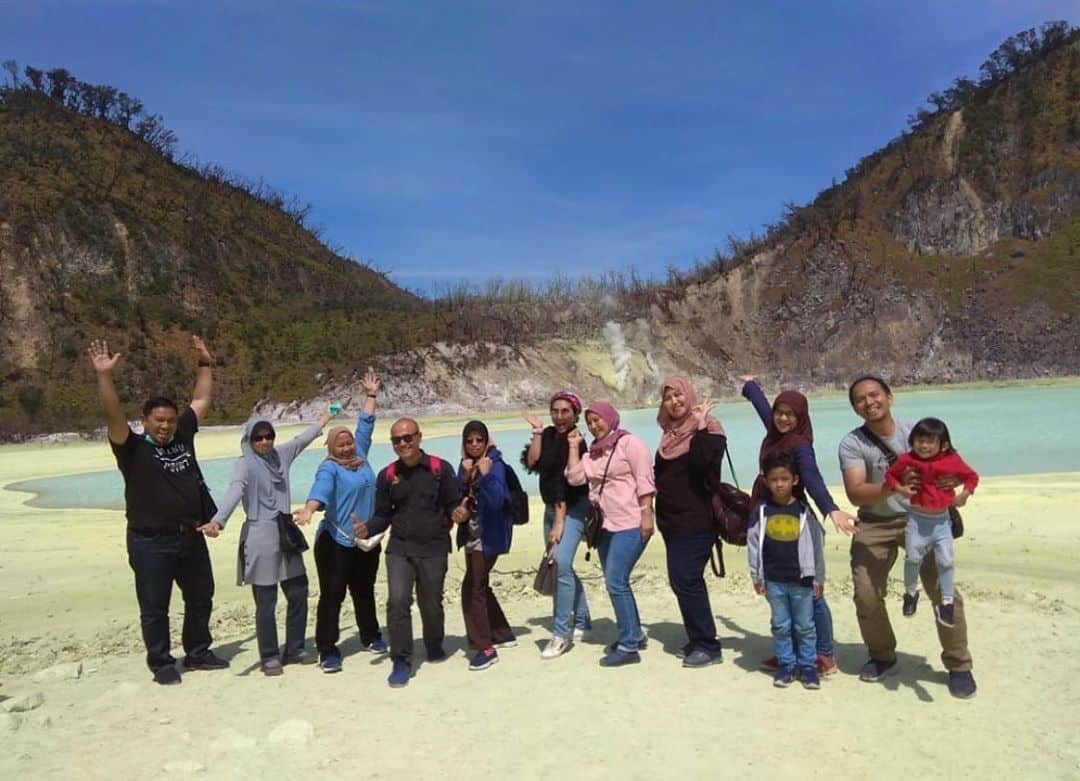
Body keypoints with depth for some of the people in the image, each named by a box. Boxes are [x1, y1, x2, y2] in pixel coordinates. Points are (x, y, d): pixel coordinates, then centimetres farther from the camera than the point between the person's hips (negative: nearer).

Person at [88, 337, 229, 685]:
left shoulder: (183, 436, 5)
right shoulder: (133, 448, -8)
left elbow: (201, 400, 14)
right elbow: (113, 416, -23)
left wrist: (205, 364, 15)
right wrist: (104, 376, -34)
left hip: (191, 536, 6)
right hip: (150, 542, -5)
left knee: (201, 598, 17)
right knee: (154, 608, 6)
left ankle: (197, 653, 33)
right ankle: (161, 663, 23)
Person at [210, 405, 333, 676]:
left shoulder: (280, 455, 8)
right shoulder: (245, 465, -10)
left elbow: (303, 439, 24)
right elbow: (234, 493, -26)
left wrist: (326, 417, 37)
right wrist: (217, 521, -43)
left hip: (286, 534, 7)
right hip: (260, 538, -7)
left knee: (299, 593, 11)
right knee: (266, 602, 0)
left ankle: (294, 649, 26)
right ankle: (269, 657, 15)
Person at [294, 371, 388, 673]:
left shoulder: (361, 456, 8)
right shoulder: (329, 468, -9)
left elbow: (366, 425, 17)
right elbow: (321, 489, -29)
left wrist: (371, 395, 20)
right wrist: (309, 510, -48)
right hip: (336, 541, -6)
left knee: (364, 592, 19)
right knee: (332, 595, -2)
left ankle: (370, 637, 33)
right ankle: (327, 650, 5)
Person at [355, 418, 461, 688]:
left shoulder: (440, 469, -3)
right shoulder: (387, 475, 5)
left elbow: (454, 504, 0)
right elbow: (383, 515, 9)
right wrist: (367, 528, -11)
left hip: (434, 549, -1)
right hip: (399, 548, 2)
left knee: (431, 604, 10)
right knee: (398, 601, -11)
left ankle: (435, 646, 38)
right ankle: (401, 661, 2)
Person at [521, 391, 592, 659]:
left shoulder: (576, 442, -14)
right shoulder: (548, 435, 6)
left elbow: (567, 483, -19)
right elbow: (531, 463, -7)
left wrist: (559, 523, -21)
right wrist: (537, 431, -12)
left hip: (573, 508, -8)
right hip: (552, 508, 8)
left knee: (561, 564, -20)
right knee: (560, 567, 13)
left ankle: (561, 633, -14)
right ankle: (582, 621, 28)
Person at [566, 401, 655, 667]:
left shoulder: (629, 443, -8)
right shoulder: (592, 452, 14)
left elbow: (644, 481, -13)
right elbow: (574, 478, 2)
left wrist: (646, 514, -18)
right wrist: (573, 446, 2)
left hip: (629, 525, -8)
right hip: (605, 526, 8)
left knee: (615, 582, -12)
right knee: (616, 583, 14)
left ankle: (628, 646, -4)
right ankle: (634, 635, 28)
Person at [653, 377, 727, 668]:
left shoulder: (708, 428, -8)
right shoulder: (670, 434, 14)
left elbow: (704, 464, -26)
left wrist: (701, 428, -28)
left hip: (696, 520, -8)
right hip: (672, 520, 8)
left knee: (685, 580, -10)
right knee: (682, 580, 12)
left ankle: (708, 645, 1)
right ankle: (698, 640, 24)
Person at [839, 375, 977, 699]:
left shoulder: (915, 432, -7)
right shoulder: (851, 444, -13)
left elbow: (946, 467, -4)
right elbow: (855, 494, -22)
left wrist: (954, 485, -29)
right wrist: (890, 487, -40)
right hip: (875, 526, 0)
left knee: (944, 590, -8)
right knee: (867, 596, -1)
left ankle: (959, 665, 13)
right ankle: (882, 656, 26)